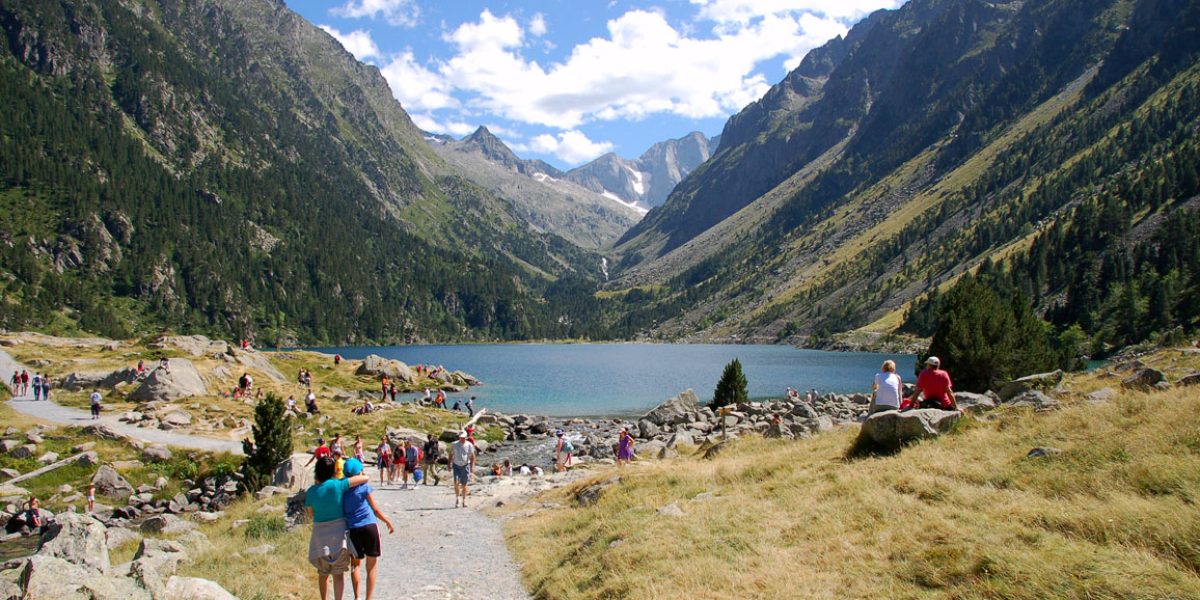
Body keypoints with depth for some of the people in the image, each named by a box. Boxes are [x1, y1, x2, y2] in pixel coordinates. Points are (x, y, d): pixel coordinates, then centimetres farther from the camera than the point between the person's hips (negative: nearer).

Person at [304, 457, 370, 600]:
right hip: (339, 533, -2)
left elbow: (310, 515, 4)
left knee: (322, 573, 19)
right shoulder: (338, 485, -14)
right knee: (338, 573, 7)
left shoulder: (310, 492, -7)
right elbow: (364, 478, -13)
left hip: (320, 535, 2)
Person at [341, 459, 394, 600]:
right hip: (370, 527, -2)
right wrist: (388, 522, 14)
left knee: (355, 564, 20)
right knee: (371, 567, 8)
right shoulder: (364, 487, -4)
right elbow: (375, 510, 1)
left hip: (352, 530, 2)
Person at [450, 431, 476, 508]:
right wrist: (449, 465, 7)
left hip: (465, 466, -1)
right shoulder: (454, 445, 2)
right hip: (456, 465, 1)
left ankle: (464, 500, 19)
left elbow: (473, 456, 0)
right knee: (456, 483, -14)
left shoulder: (469, 445, -3)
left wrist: (472, 466, -8)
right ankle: (457, 498, 6)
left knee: (464, 485, 5)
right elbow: (451, 455, 11)